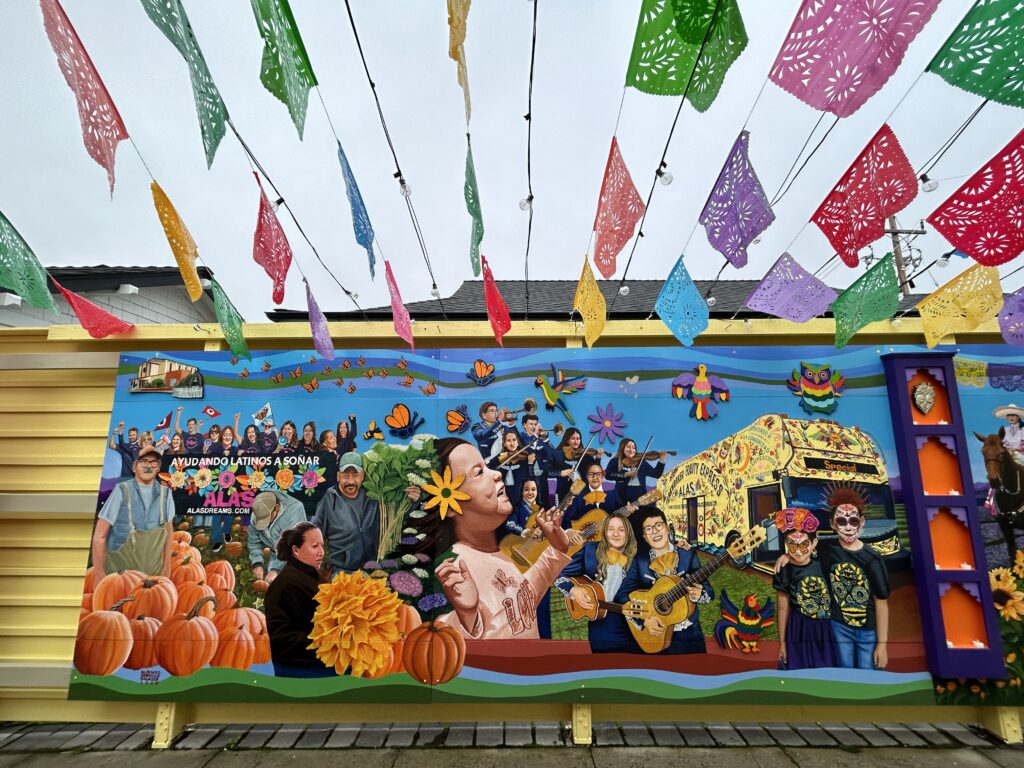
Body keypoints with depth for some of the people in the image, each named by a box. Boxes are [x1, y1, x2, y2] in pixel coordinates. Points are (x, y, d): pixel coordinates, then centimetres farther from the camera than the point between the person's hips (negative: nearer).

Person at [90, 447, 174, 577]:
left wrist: (166, 567, 6)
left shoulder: (165, 493, -3)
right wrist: (100, 574, -11)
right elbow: (99, 536, -10)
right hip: (119, 573, -3)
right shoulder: (122, 491, -13)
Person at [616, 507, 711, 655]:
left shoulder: (688, 556, 0)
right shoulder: (639, 561, 0)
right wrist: (643, 620, -19)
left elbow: (709, 592, -1)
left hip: (689, 633, 1)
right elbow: (622, 596, -6)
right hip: (654, 635, 0)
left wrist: (698, 594, -22)